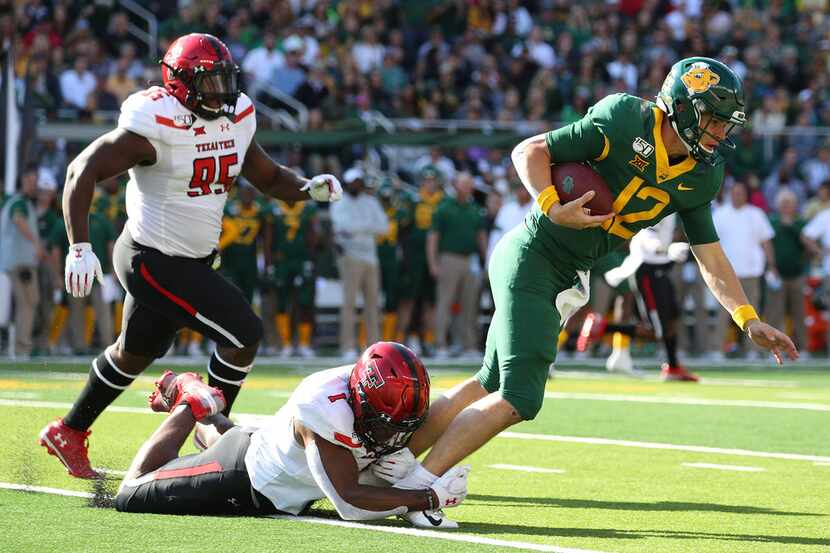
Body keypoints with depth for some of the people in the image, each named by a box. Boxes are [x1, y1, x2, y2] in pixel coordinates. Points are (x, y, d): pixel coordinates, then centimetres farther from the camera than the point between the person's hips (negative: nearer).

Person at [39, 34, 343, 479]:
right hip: (154, 260, -9)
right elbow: (83, 172, -21)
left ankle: (68, 433, 39)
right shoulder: (156, 127, -22)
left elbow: (269, 178, 13)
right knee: (243, 334, -12)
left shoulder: (235, 120, 2)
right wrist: (79, 248, -28)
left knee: (135, 353, 23)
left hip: (191, 259, 9)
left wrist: (310, 188, -9)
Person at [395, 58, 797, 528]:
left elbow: (710, 255, 8)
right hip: (531, 256, -8)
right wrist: (552, 207, -25)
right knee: (520, 398, -13)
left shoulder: (698, 179, 3)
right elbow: (529, 151, -11)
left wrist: (749, 319, -1)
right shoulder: (623, 126, -18)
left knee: (491, 385, 12)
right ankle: (417, 484, -6)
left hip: (565, 277, 8)